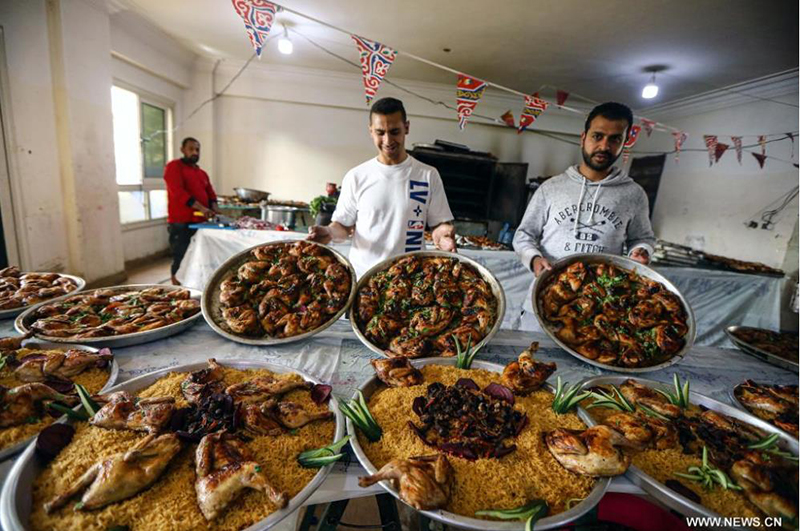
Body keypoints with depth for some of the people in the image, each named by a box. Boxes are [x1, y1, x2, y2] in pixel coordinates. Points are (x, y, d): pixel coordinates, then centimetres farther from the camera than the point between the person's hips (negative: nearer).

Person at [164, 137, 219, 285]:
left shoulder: (202, 173, 21)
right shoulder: (174, 167, -1)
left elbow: (210, 193, 17)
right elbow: (178, 192, -15)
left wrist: (213, 207, -6)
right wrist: (201, 207, -24)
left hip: (200, 222, 7)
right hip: (181, 224, -6)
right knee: (181, 261, -4)